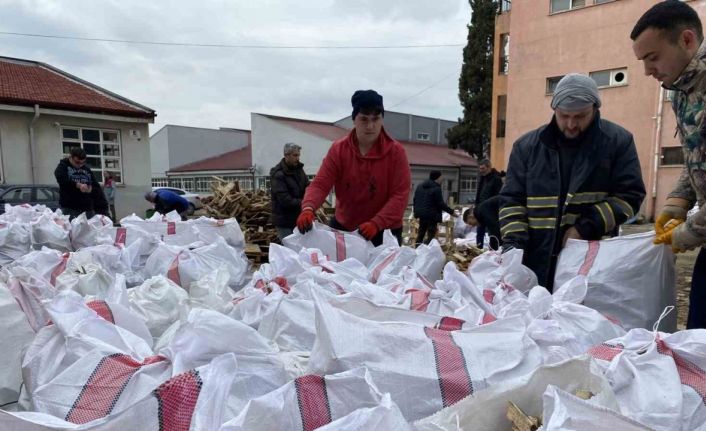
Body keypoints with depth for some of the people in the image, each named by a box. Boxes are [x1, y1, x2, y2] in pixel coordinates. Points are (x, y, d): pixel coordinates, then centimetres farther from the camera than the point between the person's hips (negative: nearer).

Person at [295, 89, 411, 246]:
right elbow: (320, 184, -10)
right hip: (343, 227, 2)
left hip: (384, 231, -2)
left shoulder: (396, 151, -10)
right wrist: (308, 208, -31)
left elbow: (400, 194, -14)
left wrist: (376, 223, -27)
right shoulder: (338, 149, -5)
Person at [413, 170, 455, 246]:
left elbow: (415, 200, 14)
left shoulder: (420, 186, 11)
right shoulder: (436, 188, -12)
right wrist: (451, 211, -5)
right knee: (431, 235, -4)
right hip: (432, 215, -7)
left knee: (420, 234, 17)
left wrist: (416, 211, 23)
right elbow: (440, 203, -13)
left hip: (421, 214, 7)